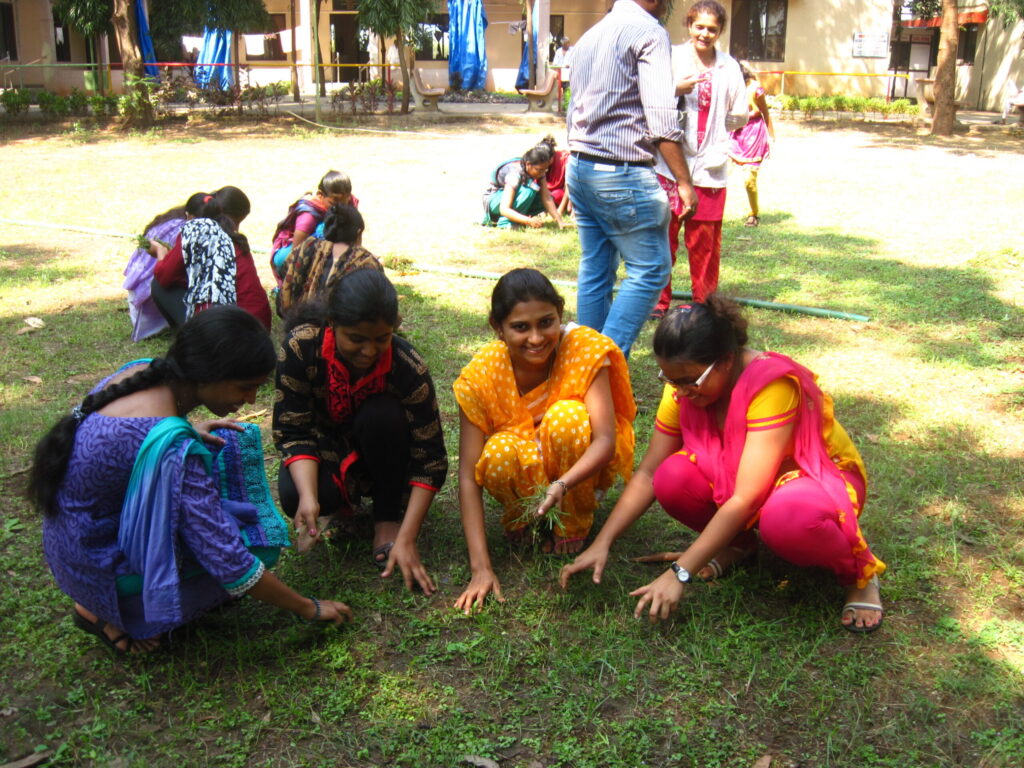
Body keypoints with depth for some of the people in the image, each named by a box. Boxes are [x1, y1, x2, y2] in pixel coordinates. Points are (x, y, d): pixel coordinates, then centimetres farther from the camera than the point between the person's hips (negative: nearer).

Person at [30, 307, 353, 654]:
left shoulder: (140, 372, -9)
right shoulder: (171, 446, -34)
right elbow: (230, 561, -28)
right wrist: (309, 608, -14)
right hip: (99, 570, -8)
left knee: (229, 449, 3)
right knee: (254, 542, -10)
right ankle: (104, 613, 0)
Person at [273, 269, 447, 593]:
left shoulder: (407, 367, -29)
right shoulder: (301, 347, -27)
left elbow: (430, 459, -25)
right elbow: (292, 431, -21)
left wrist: (406, 539, -32)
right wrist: (309, 498, -38)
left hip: (383, 455, 0)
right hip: (328, 451, 0)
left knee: (382, 414, -33)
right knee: (293, 495, -32)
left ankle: (387, 518, -10)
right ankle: (342, 499, 4)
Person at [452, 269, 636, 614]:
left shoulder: (585, 347, -24)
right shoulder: (481, 375, -23)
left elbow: (605, 439, -30)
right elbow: (468, 476, -24)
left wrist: (563, 485, -51)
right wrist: (481, 567, -31)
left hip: (583, 462, 0)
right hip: (526, 464, 0)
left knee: (566, 416, -33)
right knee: (499, 455, -34)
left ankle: (575, 524, -7)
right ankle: (520, 515, 2)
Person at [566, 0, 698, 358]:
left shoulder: (589, 35, 19)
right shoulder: (648, 31, -7)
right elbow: (660, 118, -17)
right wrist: (683, 182, -14)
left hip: (579, 167, 9)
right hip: (622, 173, -9)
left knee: (594, 270, 13)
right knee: (650, 270, -1)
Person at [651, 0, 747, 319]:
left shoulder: (729, 66, 10)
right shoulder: (672, 58, 3)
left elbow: (741, 114, 16)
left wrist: (715, 125, 4)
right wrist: (677, 90, -15)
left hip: (710, 166, 2)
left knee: (705, 239, 5)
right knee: (664, 234, 0)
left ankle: (705, 302, 18)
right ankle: (659, 300, 12)